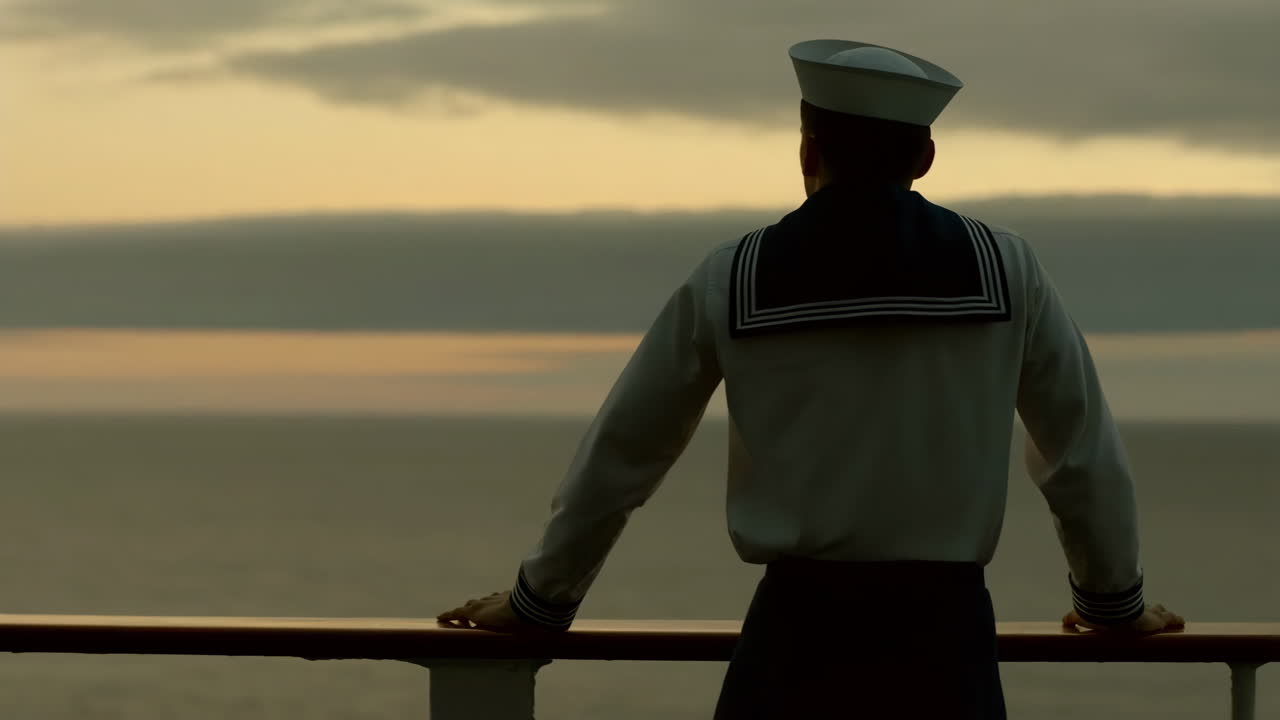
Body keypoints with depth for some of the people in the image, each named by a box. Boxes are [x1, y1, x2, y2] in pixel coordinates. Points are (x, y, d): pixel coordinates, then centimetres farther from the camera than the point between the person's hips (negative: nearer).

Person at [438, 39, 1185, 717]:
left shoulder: (732, 283, 1)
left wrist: (541, 600, 24)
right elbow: (1085, 451, 11)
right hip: (943, 634, 0)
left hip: (798, 634, 0)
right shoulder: (1004, 270, 1)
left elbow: (621, 452, 10)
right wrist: (1115, 600, 28)